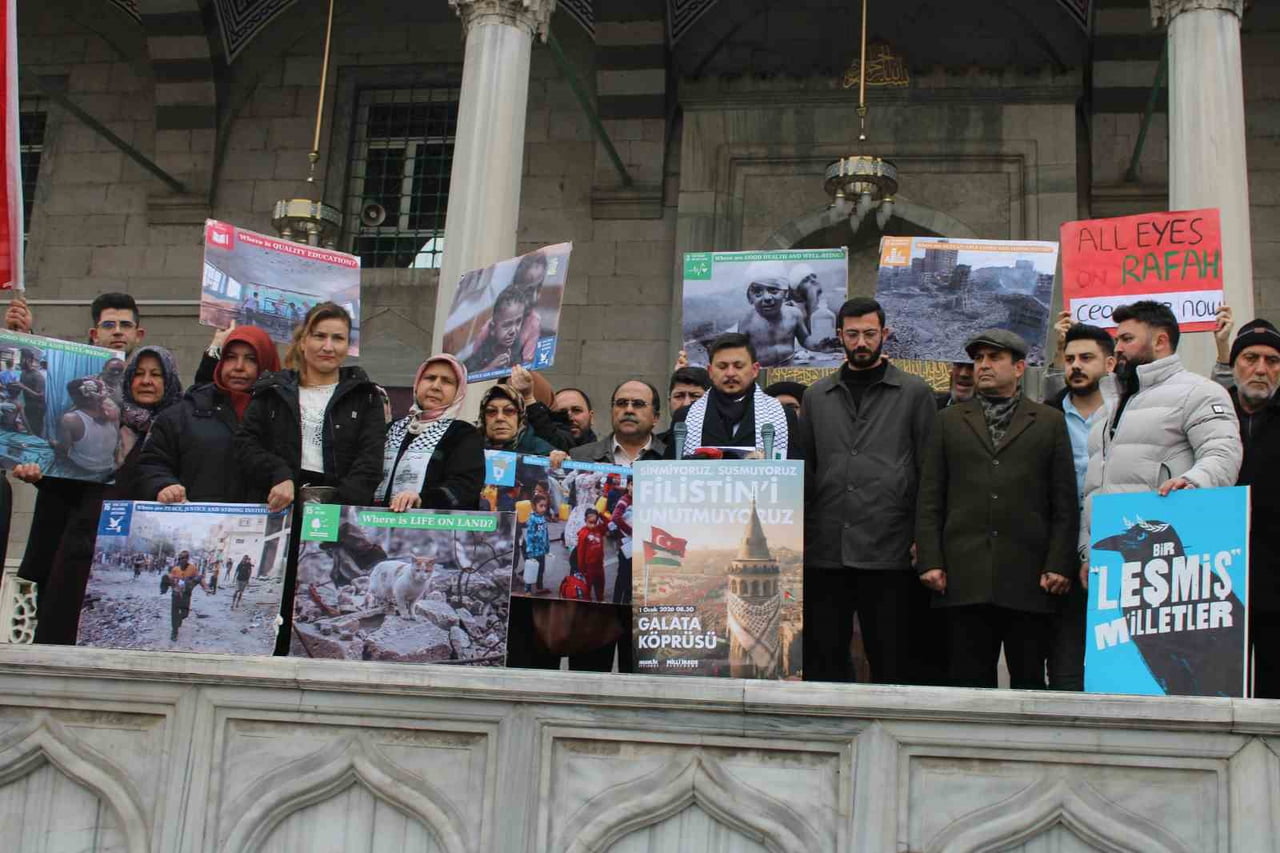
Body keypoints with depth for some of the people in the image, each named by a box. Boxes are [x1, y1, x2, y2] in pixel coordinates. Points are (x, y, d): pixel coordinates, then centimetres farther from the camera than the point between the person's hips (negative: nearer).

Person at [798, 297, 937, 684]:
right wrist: (799, 536, 8)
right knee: (822, 660, 6)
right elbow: (804, 470, 16)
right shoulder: (816, 397, 15)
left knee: (891, 662, 1)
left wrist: (923, 540, -4)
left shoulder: (914, 393, 5)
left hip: (888, 551, -3)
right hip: (825, 551, 3)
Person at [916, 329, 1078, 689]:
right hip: (964, 577, 1)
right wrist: (930, 561, 0)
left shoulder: (1049, 422, 12)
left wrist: (1059, 565, -3)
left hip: (1029, 578, -1)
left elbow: (1065, 502, 7)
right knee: (969, 682, 2)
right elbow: (929, 500, 11)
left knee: (1029, 682, 2)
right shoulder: (949, 421, 16)